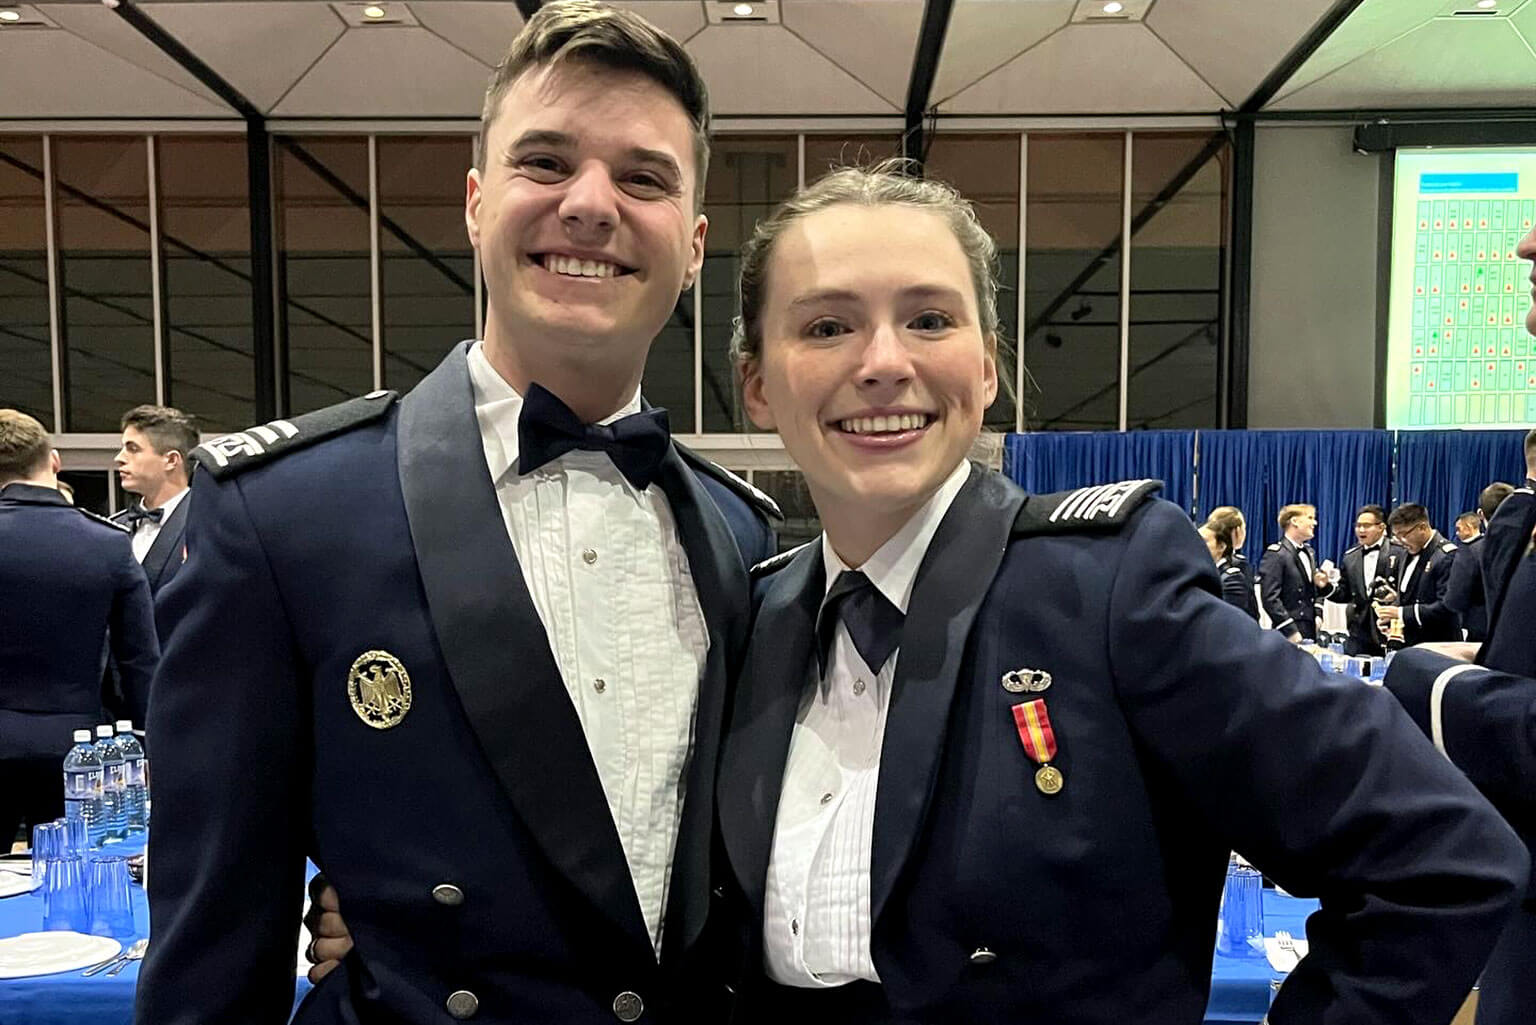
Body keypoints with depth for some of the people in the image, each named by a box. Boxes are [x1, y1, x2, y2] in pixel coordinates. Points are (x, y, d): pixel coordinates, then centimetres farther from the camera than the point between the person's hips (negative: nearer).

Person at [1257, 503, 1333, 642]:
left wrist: (1322, 585, 4)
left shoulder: (1309, 552, 17)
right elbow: (1270, 598, -16)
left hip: (1312, 631, 8)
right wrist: (1290, 631, -19)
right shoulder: (1275, 554, -9)